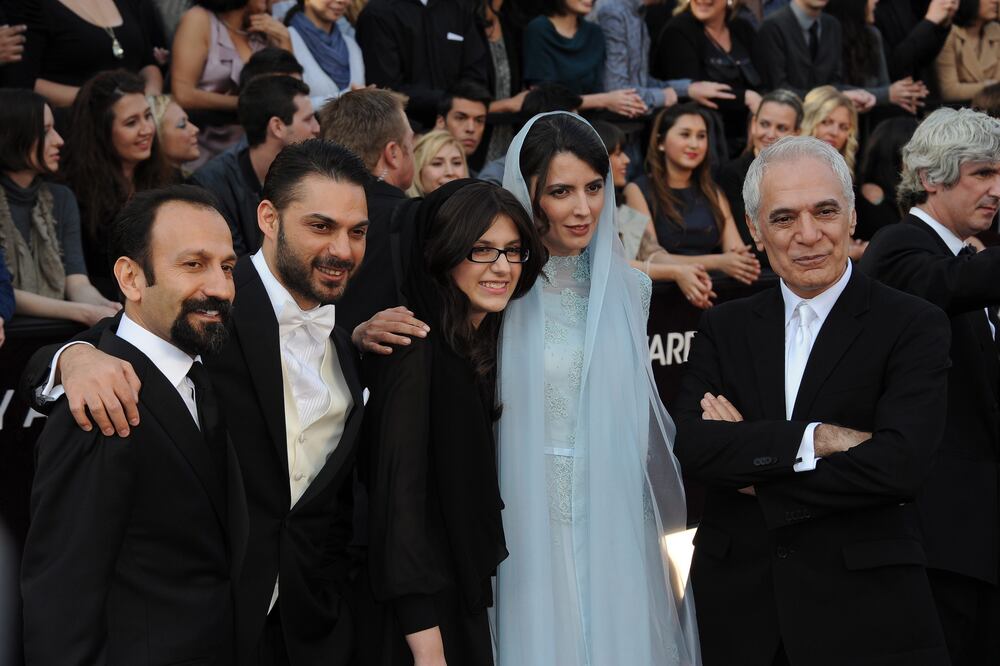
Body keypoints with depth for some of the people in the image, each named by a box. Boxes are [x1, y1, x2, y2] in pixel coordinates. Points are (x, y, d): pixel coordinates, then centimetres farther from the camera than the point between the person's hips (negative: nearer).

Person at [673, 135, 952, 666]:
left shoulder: (914, 325, -4)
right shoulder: (724, 327, 8)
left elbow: (901, 464, -17)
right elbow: (688, 448, -7)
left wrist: (753, 476, -10)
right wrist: (815, 439, -18)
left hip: (865, 609, -3)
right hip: (737, 605, 3)